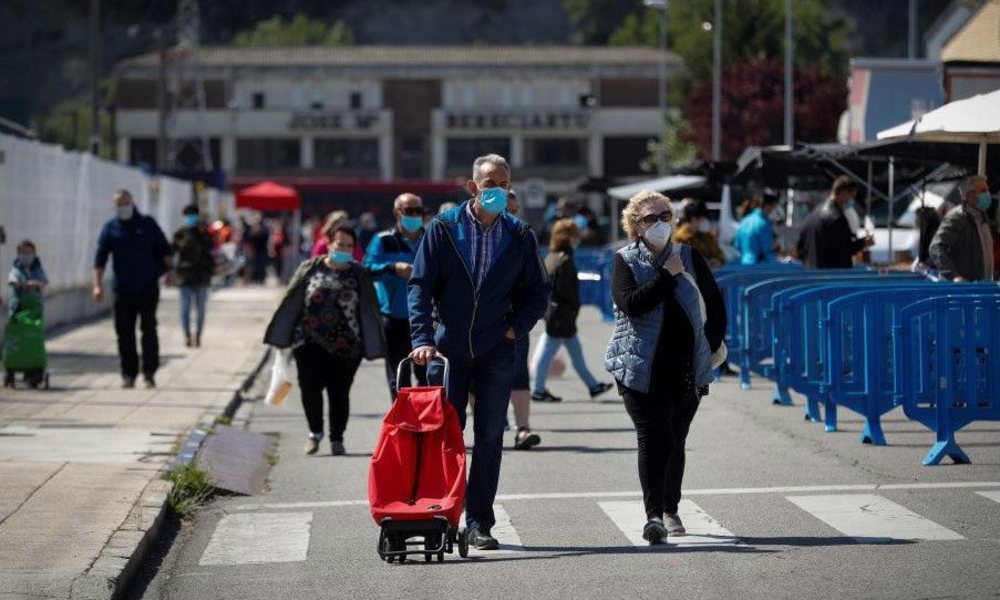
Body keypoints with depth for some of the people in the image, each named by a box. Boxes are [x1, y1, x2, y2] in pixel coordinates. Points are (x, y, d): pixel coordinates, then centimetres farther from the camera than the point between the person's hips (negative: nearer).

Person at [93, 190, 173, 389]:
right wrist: (97, 284, -4)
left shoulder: (147, 224, 5)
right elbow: (100, 258, 3)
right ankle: (129, 374, 9)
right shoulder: (110, 228, 6)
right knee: (124, 333, 1)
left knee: (149, 330, -4)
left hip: (148, 288, -1)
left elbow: (164, 249, 11)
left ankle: (149, 372, 1)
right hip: (123, 289, 1)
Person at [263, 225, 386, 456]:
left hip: (345, 346, 0)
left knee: (339, 392, 4)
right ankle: (315, 432, 13)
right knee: (310, 387, -8)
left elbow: (369, 312, 5)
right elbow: (291, 302, 7)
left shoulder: (359, 275, 5)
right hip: (310, 342, 0)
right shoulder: (310, 269, 5)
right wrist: (282, 337, 5)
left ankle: (337, 439, 19)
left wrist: (372, 346, 0)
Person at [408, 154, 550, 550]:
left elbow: (537, 291, 14)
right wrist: (423, 338, -15)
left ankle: (479, 523, 7)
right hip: (449, 350, -1)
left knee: (489, 438, 2)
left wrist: (517, 327, -2)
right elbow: (421, 285, -4)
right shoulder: (443, 229, 0)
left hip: (496, 352, 1)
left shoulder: (519, 237, 6)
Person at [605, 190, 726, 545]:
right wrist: (667, 276, -13)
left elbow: (715, 303, 16)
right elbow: (630, 304, -16)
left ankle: (670, 511, 23)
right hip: (643, 368, -3)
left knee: (675, 440, 10)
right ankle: (654, 515, -18)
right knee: (653, 438, -13)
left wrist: (713, 343, 7)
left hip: (687, 367, 3)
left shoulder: (689, 257, 10)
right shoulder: (625, 261, 1)